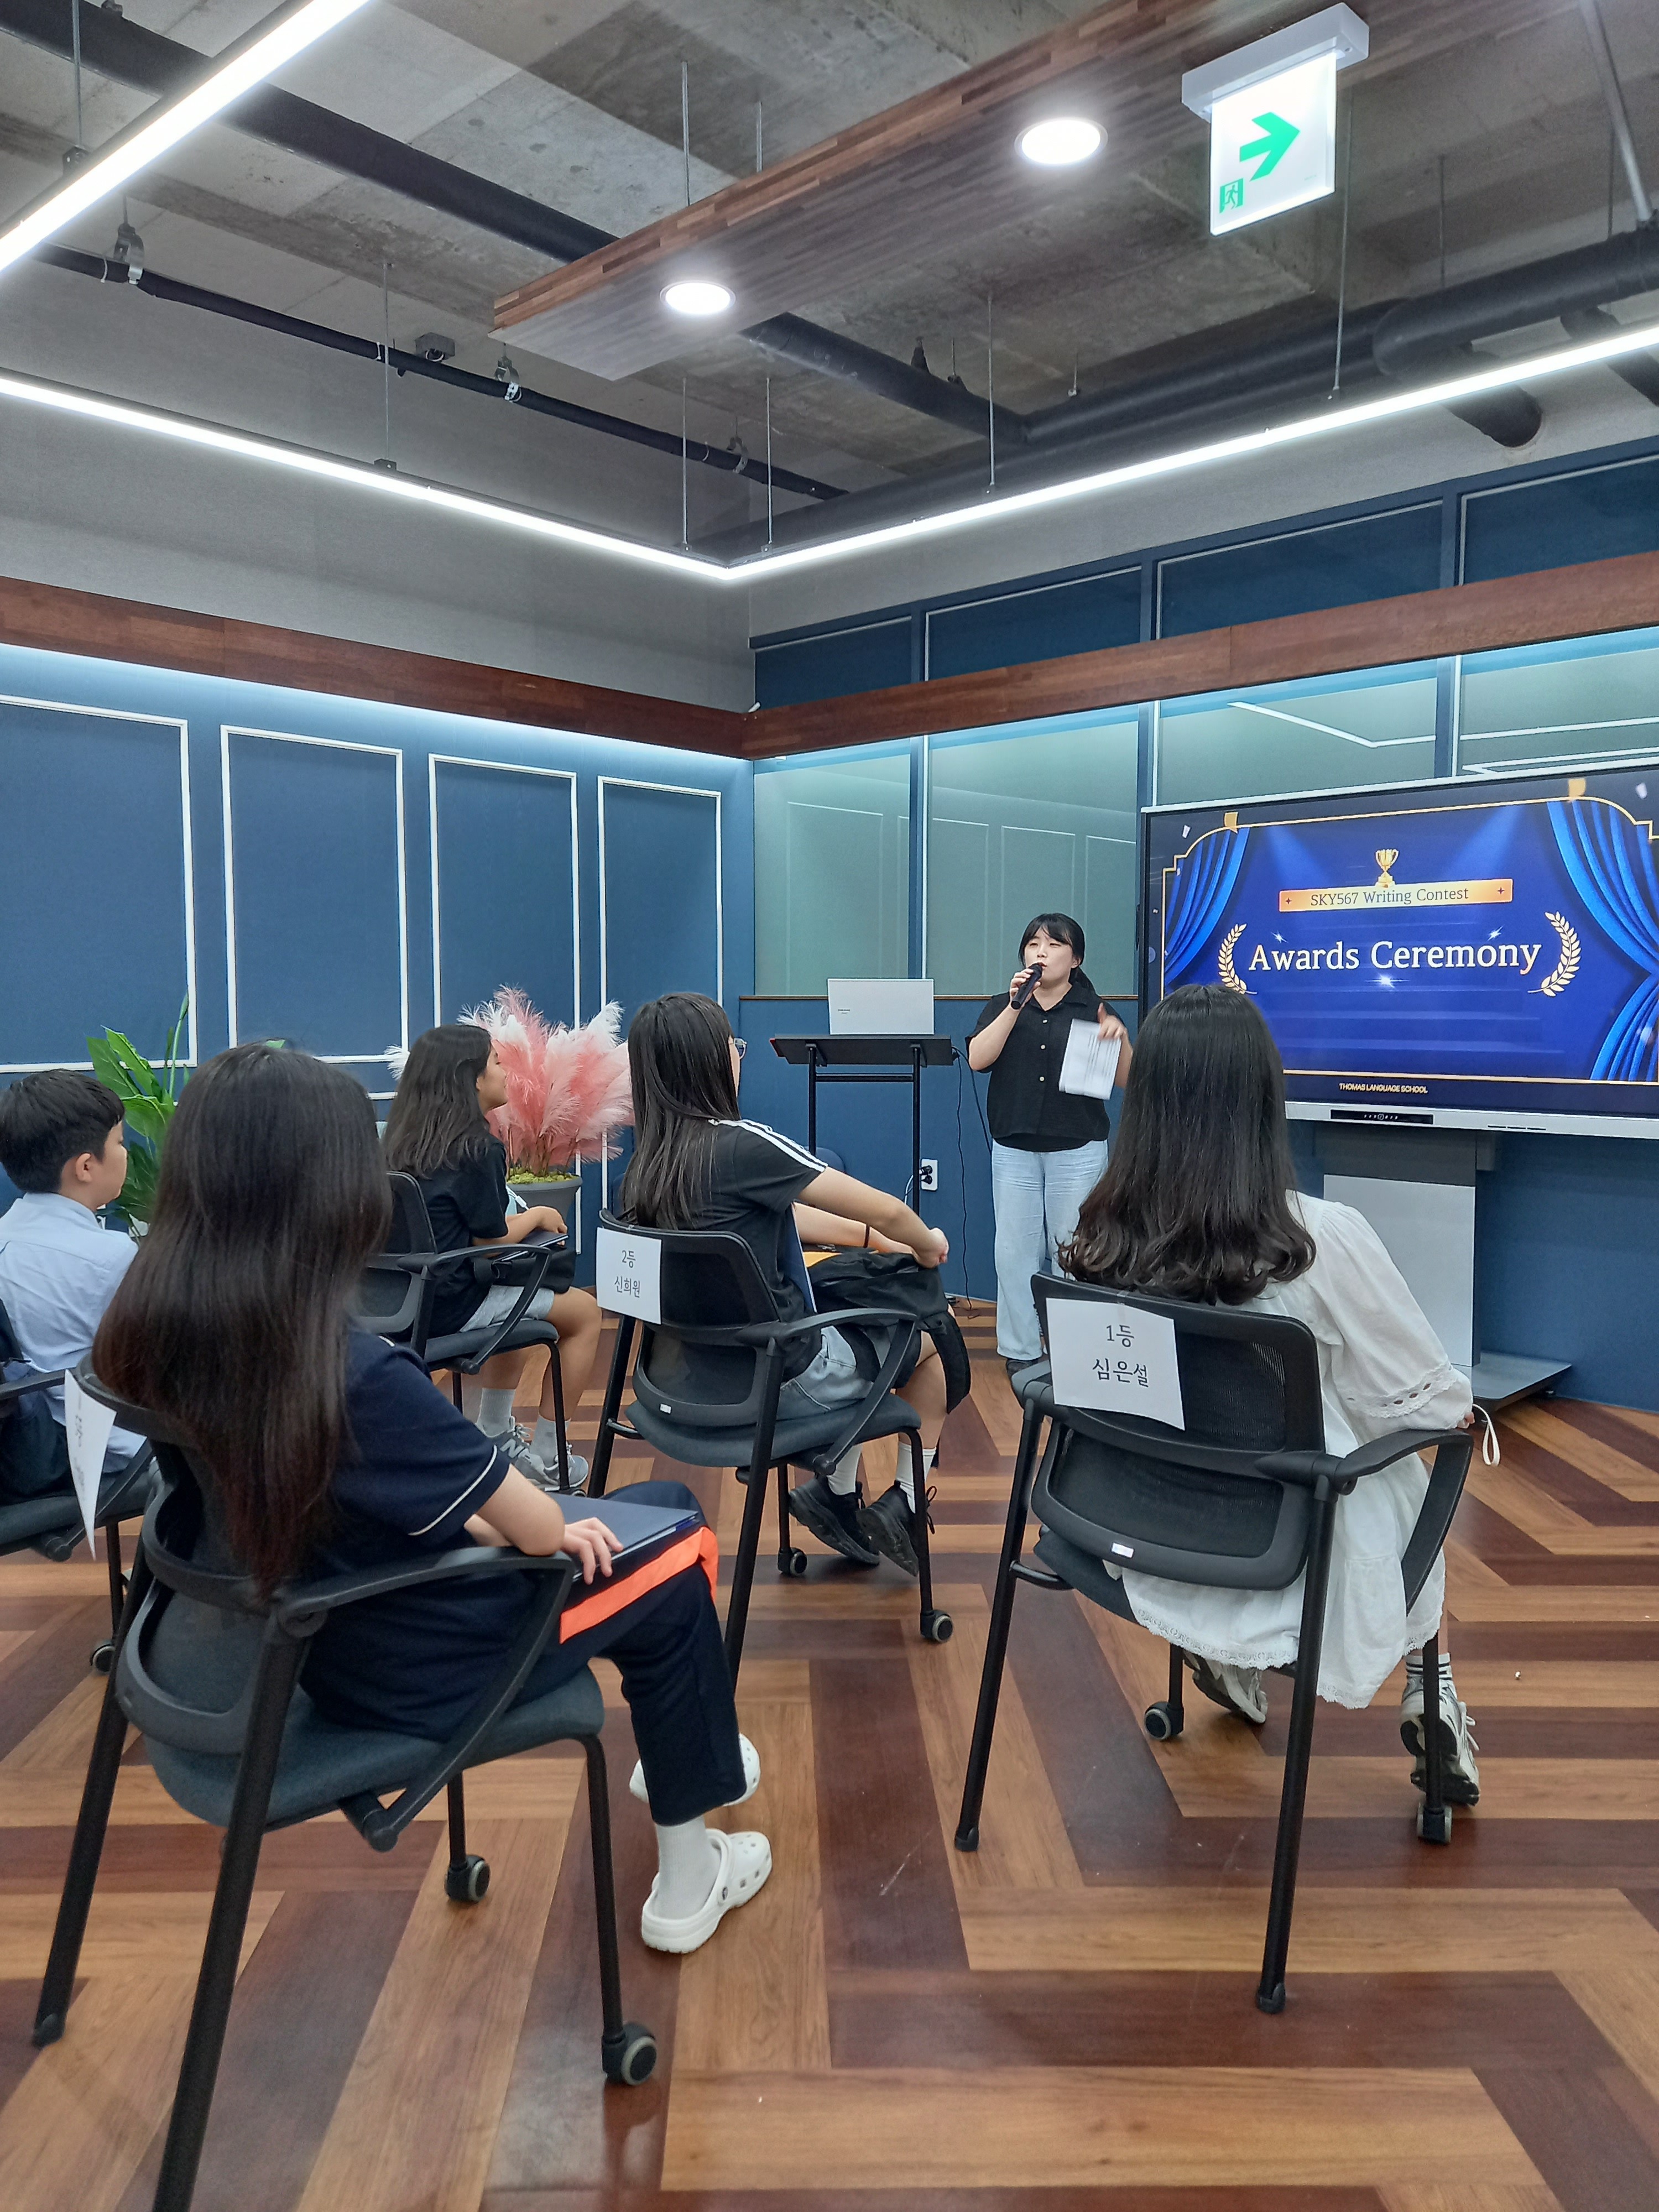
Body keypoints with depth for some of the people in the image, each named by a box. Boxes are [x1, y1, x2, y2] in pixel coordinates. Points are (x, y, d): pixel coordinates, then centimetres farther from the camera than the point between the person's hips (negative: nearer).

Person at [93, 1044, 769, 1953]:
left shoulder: (147, 1330, -12)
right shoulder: (357, 1376, -34)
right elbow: (539, 1528, -20)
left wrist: (492, 1521, 2)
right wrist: (556, 1529, 2)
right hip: (402, 1671, -7)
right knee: (672, 1580, 15)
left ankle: (672, 1748, 41)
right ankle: (684, 1882, 28)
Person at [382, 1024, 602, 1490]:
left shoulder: (402, 1142, 6)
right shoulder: (478, 1149, -17)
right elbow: (494, 1238, -11)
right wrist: (539, 1215, 5)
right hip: (448, 1308, -8)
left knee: (517, 1296, 35)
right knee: (584, 1312, 11)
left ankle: (496, 1437, 42)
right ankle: (546, 1458, 15)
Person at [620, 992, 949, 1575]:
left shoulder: (647, 1162, -1)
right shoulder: (742, 1146, -24)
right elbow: (887, 1210, -17)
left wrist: (871, 1237, 14)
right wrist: (928, 1245, 4)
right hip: (779, 1383, -7)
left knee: (858, 1330, 29)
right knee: (934, 1338, 17)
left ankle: (837, 1495, 29)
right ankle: (903, 1508, 24)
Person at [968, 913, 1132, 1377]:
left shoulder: (1094, 1010, 3)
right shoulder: (1003, 1006, 7)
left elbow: (1126, 1080, 0)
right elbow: (977, 1059, -9)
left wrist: (1119, 1037, -19)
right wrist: (1016, 1005, -16)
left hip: (1077, 1151, -1)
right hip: (1014, 1150, 2)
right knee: (1016, 1251, 3)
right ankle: (1020, 1350, 13)